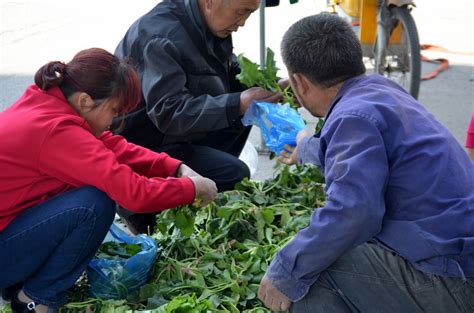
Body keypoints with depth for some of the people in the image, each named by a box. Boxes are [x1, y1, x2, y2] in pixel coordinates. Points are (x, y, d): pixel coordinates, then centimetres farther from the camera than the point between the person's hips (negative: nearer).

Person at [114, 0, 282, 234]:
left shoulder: (210, 24, 2)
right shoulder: (161, 36, -26)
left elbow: (233, 77, 13)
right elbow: (168, 113, -32)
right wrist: (238, 104, -34)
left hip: (179, 131, 9)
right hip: (142, 145, -9)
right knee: (235, 175, -20)